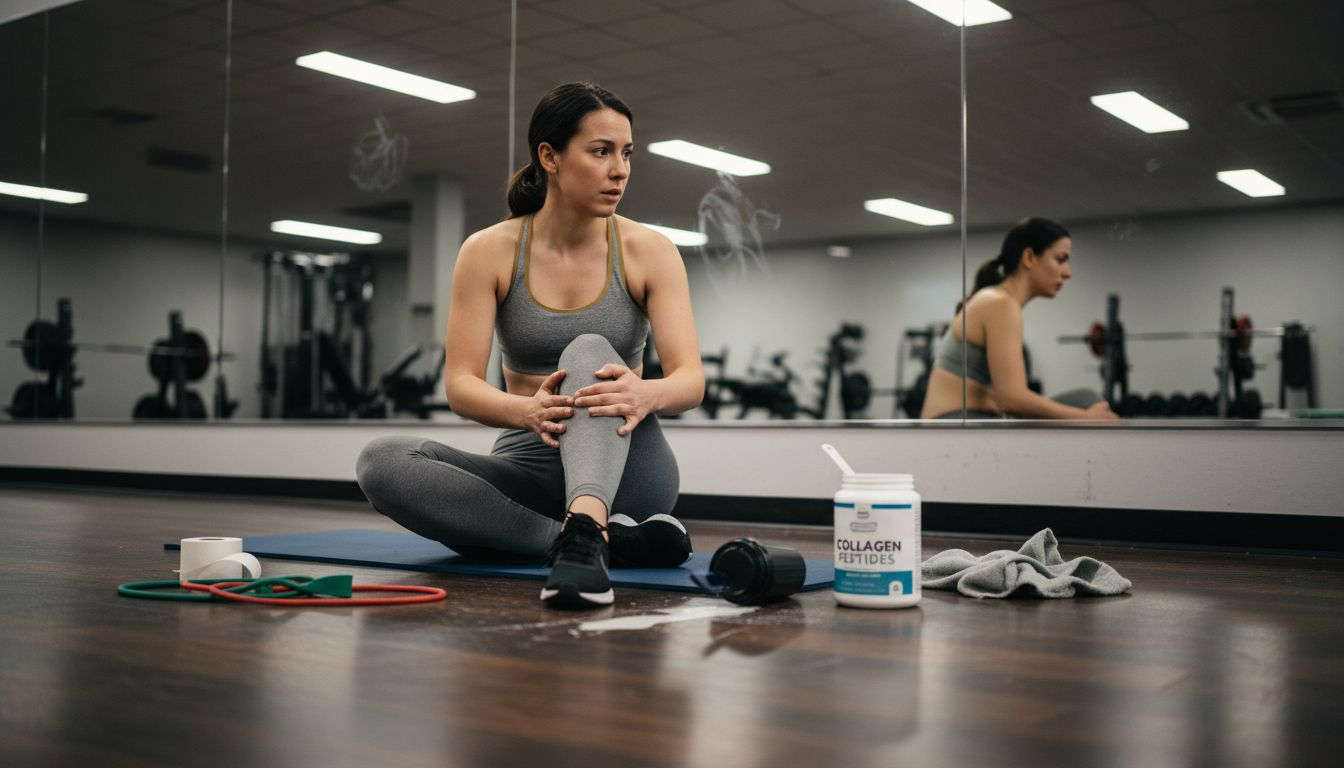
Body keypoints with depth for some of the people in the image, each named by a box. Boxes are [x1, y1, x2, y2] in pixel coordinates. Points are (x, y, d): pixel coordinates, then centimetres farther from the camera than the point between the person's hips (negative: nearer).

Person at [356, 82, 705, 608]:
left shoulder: (649, 251, -3)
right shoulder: (489, 252, -2)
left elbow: (691, 379, -13)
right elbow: (460, 385, -10)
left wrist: (644, 394, -39)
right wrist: (528, 411, -34)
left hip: (621, 472, -1)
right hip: (529, 467, 2)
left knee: (589, 350, -31)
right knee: (382, 461, -26)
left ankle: (583, 532, -56)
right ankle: (607, 538, -32)